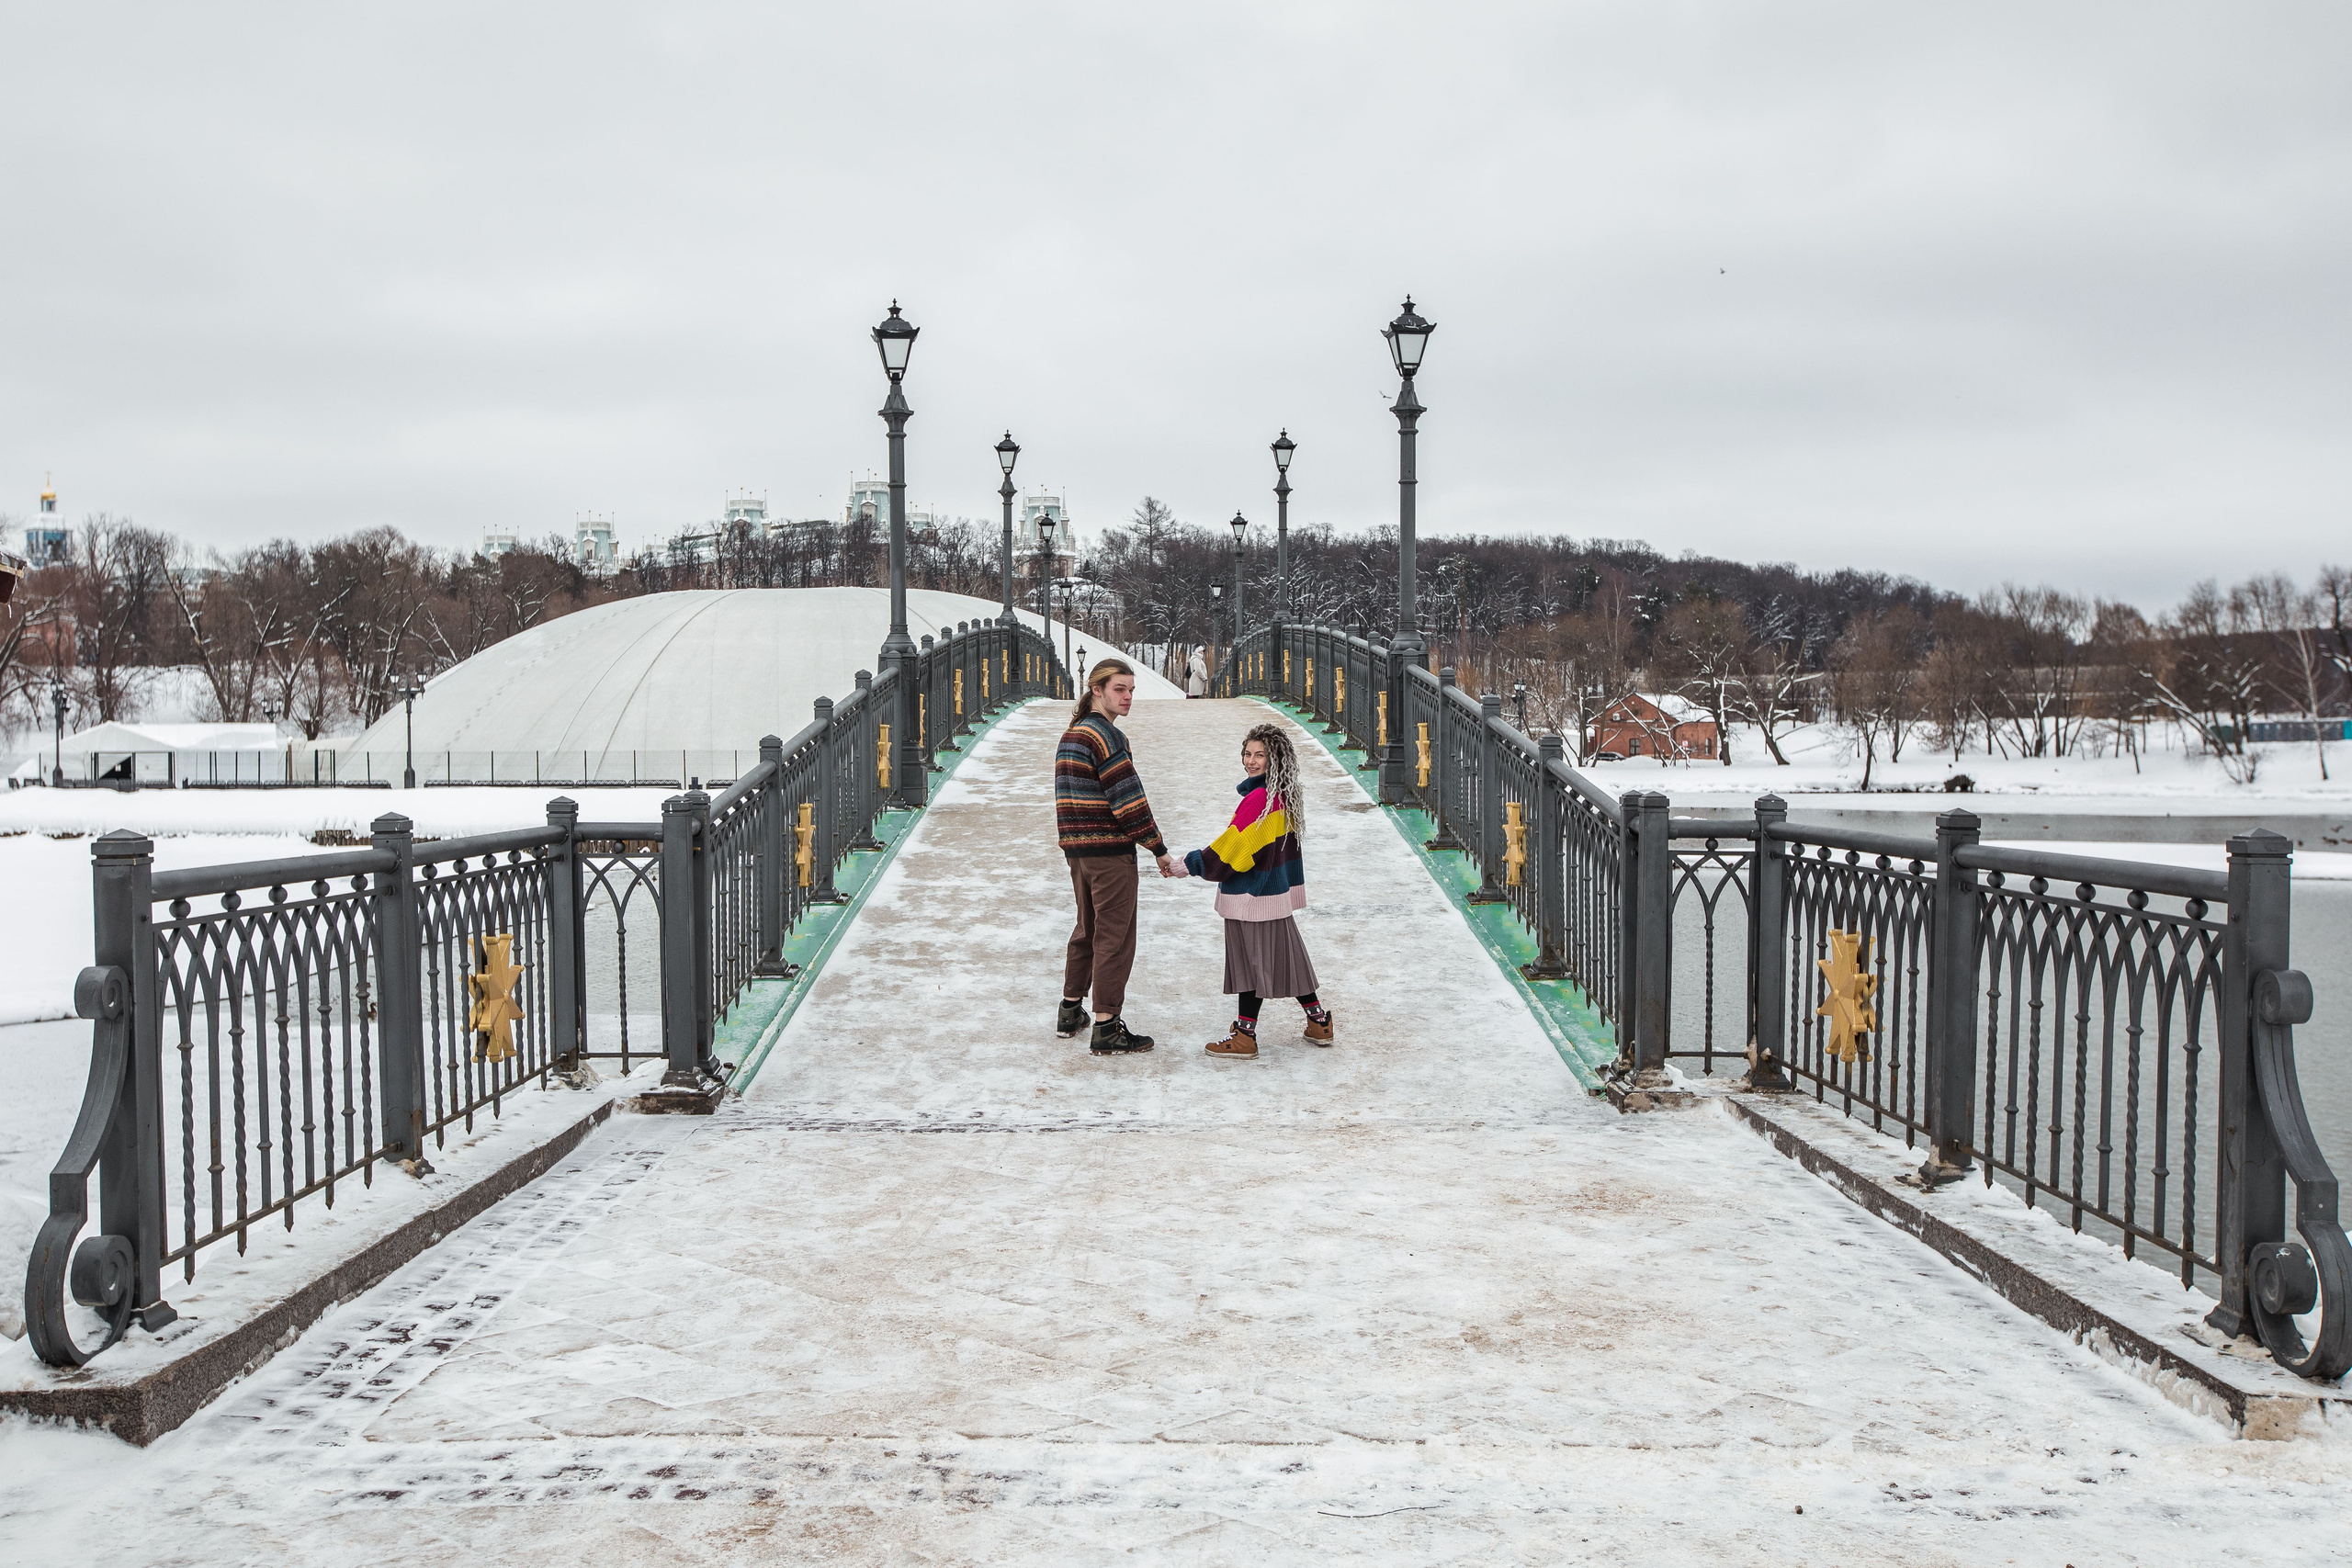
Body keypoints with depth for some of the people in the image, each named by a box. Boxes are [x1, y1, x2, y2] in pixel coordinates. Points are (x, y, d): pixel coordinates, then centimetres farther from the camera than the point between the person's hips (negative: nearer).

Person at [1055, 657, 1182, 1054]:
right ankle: (1107, 1029, 0)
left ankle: (1071, 1011, 30)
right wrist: (1159, 849, -12)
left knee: (1087, 929, 21)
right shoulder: (1106, 735, -15)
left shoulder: (1071, 734, 14)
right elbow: (1128, 800, -18)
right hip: (1109, 853, -9)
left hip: (1077, 849, 9)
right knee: (1114, 936, -3)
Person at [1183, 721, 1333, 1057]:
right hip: (1278, 890, 9)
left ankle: (1245, 1036, 8)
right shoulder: (1284, 795, 8)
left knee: (1251, 960, 0)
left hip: (1253, 896, -9)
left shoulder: (1259, 799, -21)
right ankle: (1319, 1021, 26)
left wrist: (1192, 864, -10)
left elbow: (1232, 847, -20)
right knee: (1283, 955, 18)